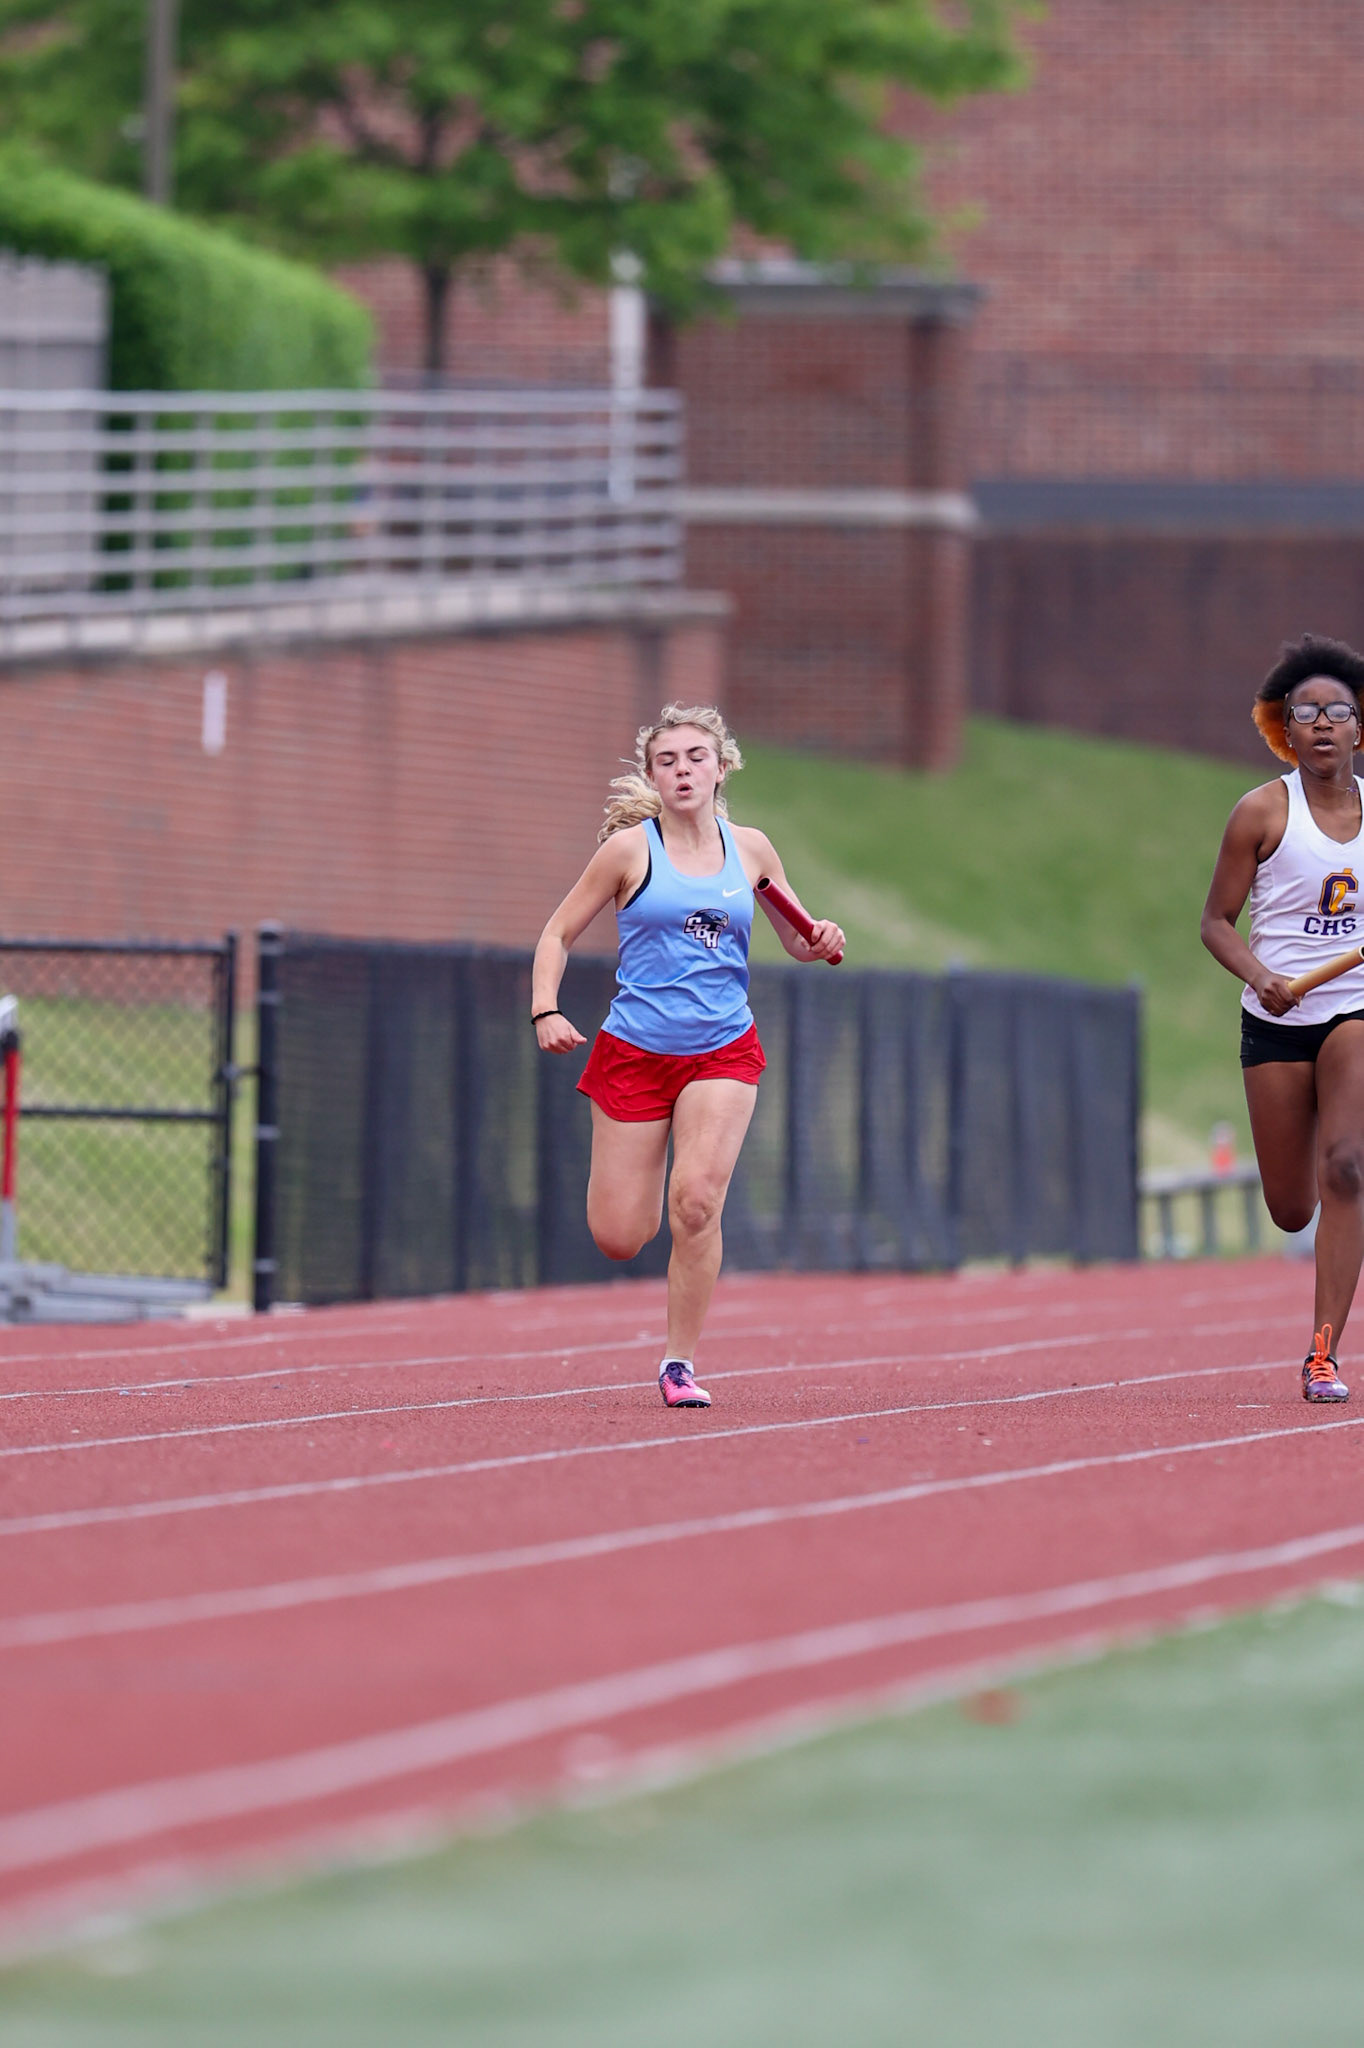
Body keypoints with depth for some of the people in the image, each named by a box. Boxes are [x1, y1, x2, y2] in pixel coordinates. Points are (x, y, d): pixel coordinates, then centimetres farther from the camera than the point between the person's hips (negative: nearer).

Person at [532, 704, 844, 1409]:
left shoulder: (750, 849, 5)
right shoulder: (630, 849, -3)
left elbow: (795, 940, 17)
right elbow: (558, 934, 2)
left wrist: (819, 941, -6)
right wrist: (545, 1011, -14)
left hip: (723, 1052, 1)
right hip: (634, 1052, -1)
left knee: (697, 1200, -21)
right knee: (618, 1239, -2)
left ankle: (680, 1364, -7)